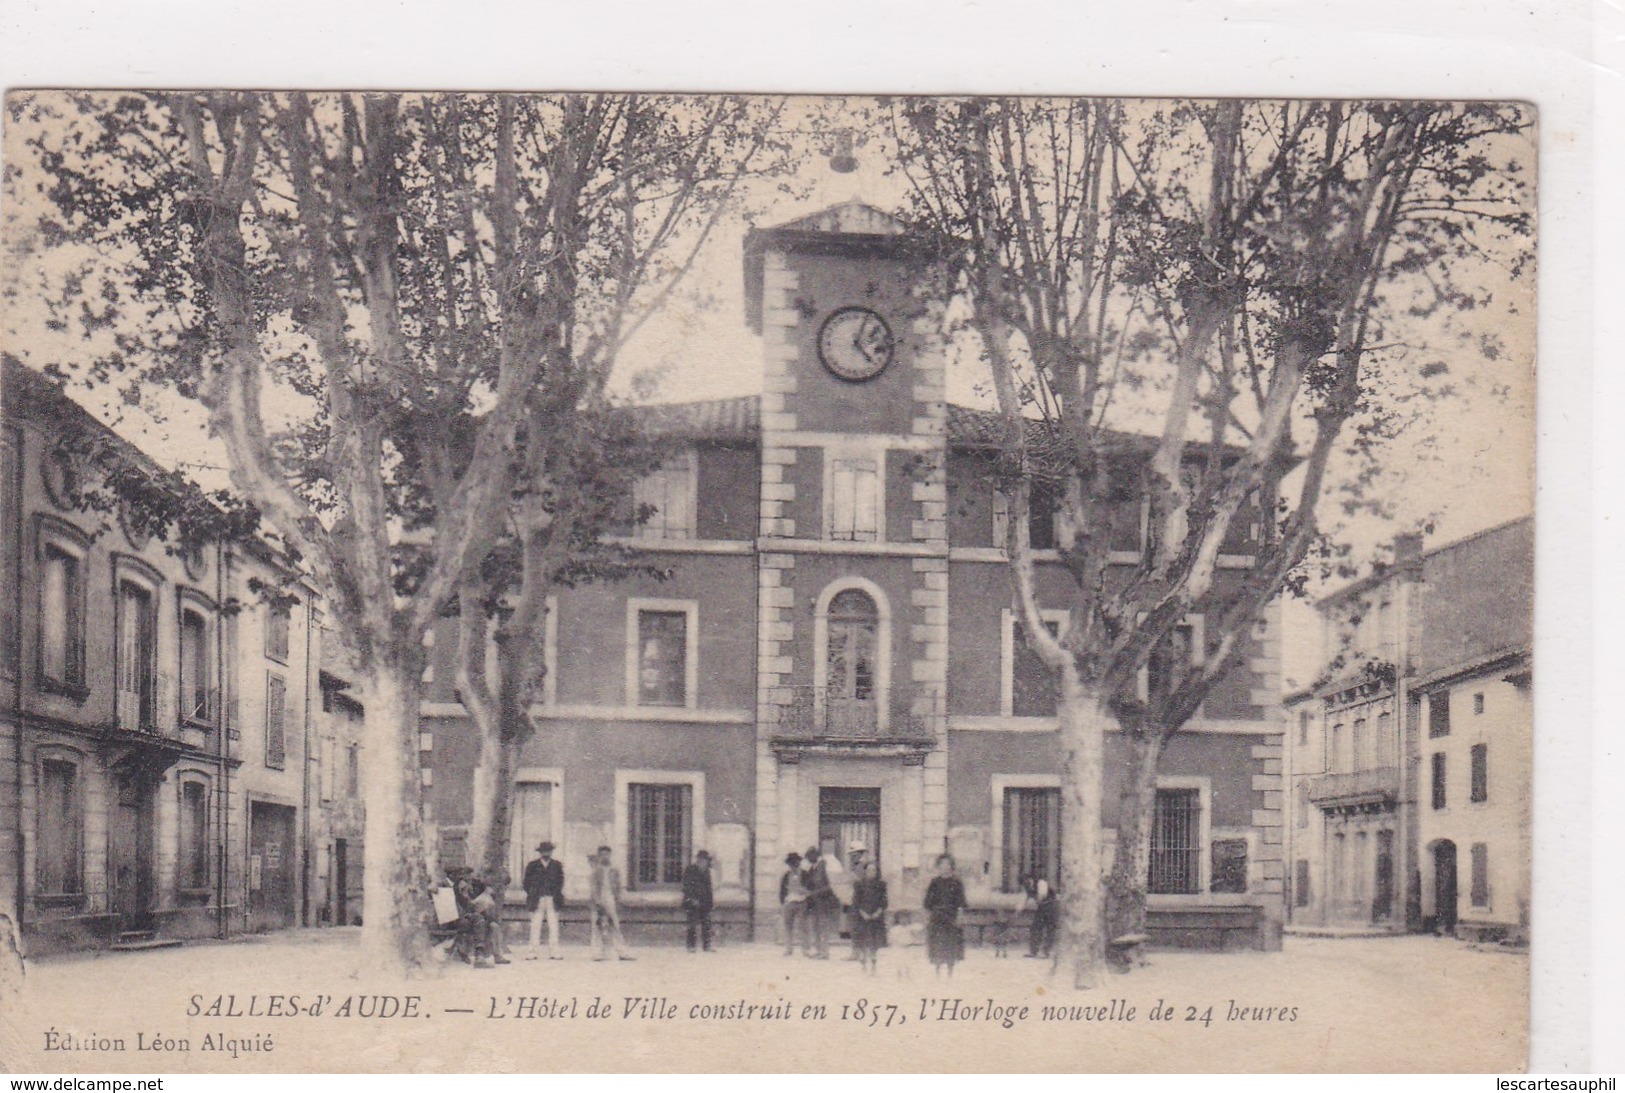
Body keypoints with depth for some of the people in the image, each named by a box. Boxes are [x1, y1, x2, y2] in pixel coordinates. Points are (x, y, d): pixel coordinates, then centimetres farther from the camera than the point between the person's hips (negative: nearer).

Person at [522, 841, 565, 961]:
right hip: (537, 900, -1)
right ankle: (533, 953, 1)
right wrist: (530, 895, 1)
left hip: (552, 900, 1)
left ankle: (553, 953, 2)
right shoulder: (533, 865, 5)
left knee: (554, 927, 0)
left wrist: (557, 895, 3)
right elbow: (527, 881, 8)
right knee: (535, 927, -1)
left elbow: (560, 880, 11)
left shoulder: (557, 865, 9)